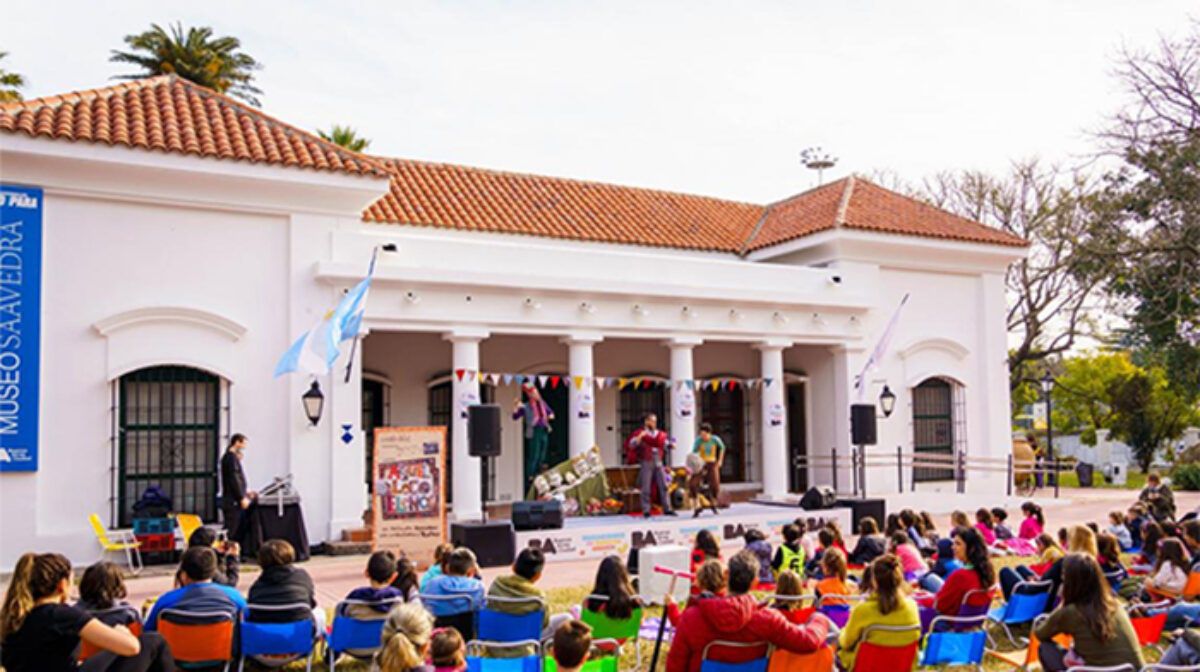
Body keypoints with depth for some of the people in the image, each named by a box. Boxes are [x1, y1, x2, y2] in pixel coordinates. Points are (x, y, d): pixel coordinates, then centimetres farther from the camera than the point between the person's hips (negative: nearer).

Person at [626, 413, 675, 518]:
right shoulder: (639, 433, -1)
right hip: (646, 463, -4)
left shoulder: (660, 434, 13)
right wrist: (640, 437, -26)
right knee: (646, 488, -1)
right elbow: (631, 445, -12)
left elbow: (666, 447, 21)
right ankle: (646, 510, 5)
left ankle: (667, 509, 8)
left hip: (658, 463, 4)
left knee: (664, 486, 2)